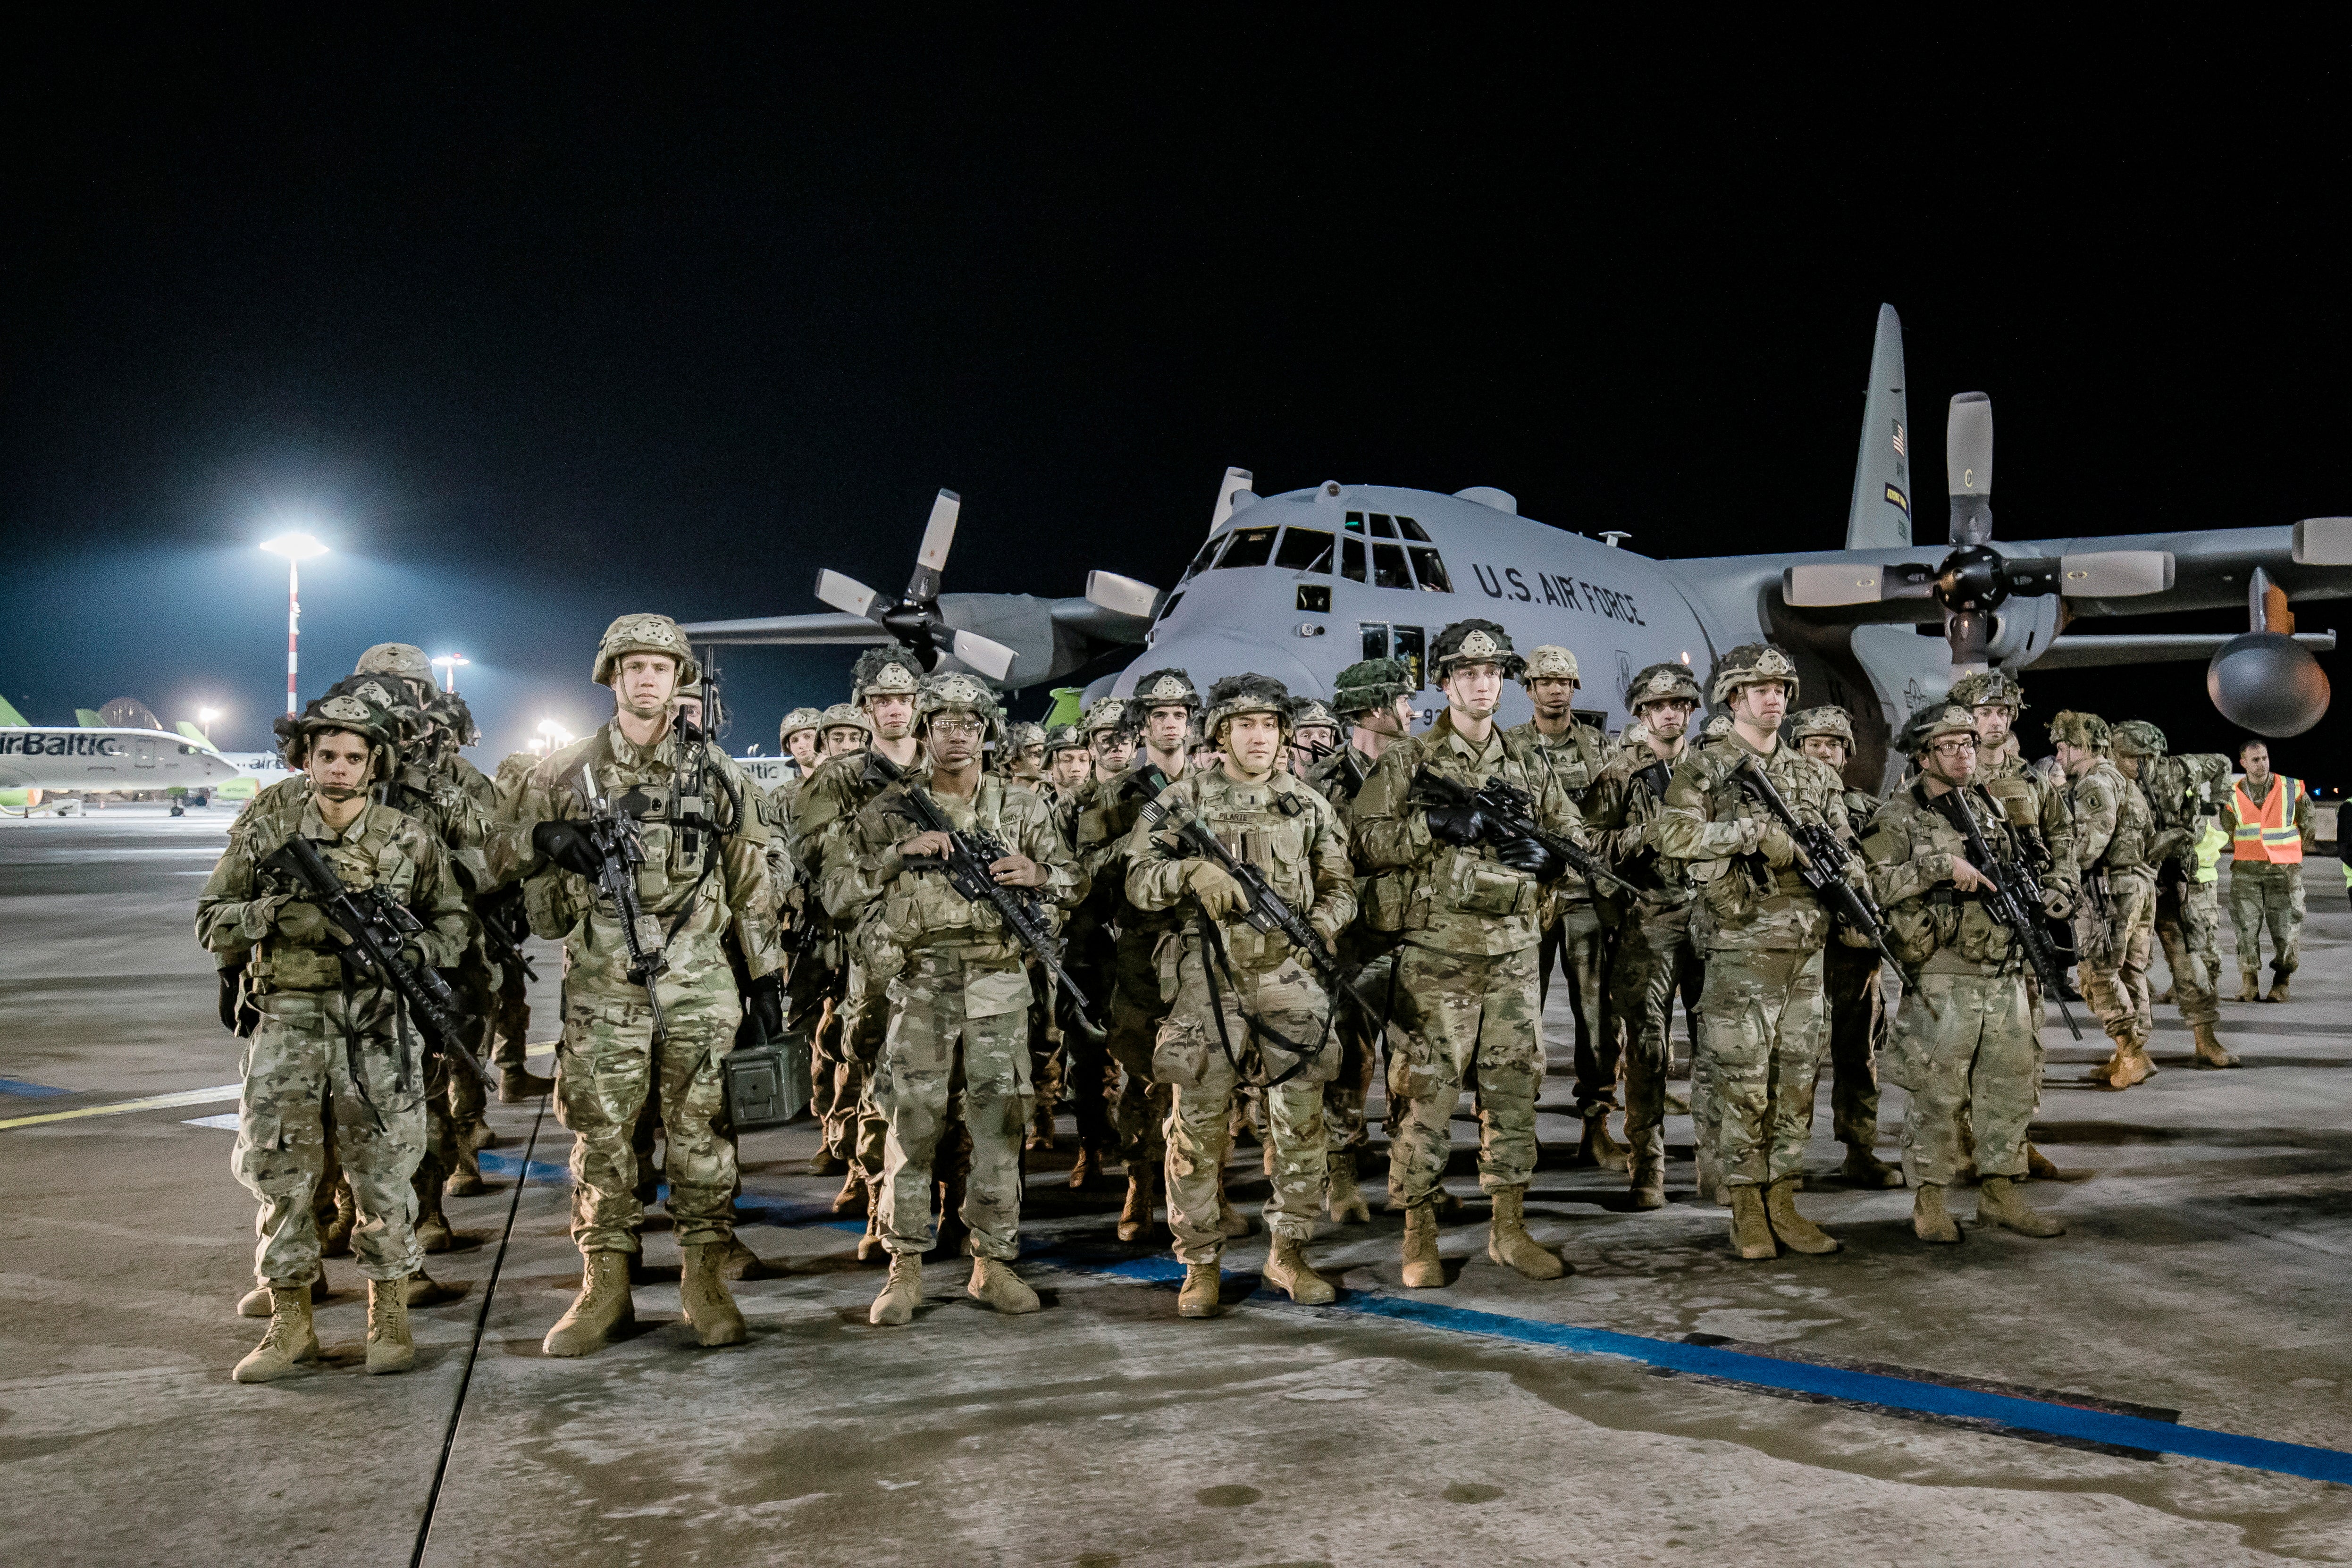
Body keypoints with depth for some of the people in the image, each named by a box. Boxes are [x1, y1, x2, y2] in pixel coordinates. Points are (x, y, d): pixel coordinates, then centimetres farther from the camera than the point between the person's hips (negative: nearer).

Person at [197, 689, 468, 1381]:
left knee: (383, 1175, 4)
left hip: (375, 1031, -1)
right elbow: (210, 922, 5)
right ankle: (291, 1325, 18)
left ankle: (389, 1317, 18)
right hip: (285, 1027, 1)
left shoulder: (408, 839, 1)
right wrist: (265, 914, -16)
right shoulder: (263, 830, 2)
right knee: (279, 1175, 5)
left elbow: (451, 922, 10)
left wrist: (410, 950, -10)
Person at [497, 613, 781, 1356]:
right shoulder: (567, 771, 7)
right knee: (601, 1135, 4)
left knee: (703, 1132, 4)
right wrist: (544, 837, -12)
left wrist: (767, 972, 7)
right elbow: (500, 853, 10)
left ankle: (705, 1282, 13)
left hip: (700, 986, 0)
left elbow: (750, 881, 10)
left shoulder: (717, 772, 7)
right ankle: (604, 1287, 13)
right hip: (602, 987, 0)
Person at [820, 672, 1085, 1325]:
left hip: (998, 983, 2)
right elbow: (837, 891, 1)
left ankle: (993, 1264, 16)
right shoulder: (890, 808, 4)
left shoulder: (1021, 805, 9)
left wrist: (1038, 875, -8)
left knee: (999, 1123, 5)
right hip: (918, 983, -1)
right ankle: (905, 1269, 10)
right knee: (912, 1123, -1)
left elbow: (1073, 882, 15)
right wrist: (901, 852, -11)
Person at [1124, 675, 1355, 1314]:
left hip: (1290, 979, 2)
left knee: (1300, 1125, 5)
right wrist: (1192, 870, -20)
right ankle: (1201, 1263, 13)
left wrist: (1321, 924, -7)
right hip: (1207, 979, -2)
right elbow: (1139, 882, -2)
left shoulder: (1309, 805, 10)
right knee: (1199, 1128, 1)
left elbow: (1340, 885, 13)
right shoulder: (1183, 801, 3)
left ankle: (1288, 1251, 21)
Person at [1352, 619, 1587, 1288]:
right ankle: (1419, 1238, 9)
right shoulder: (1408, 761, -1)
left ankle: (1510, 1228, 21)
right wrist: (1434, 823, -20)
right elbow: (1367, 842, -8)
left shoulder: (1528, 760, 12)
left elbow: (1574, 834, 17)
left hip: (1513, 953, 4)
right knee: (1428, 1095, -2)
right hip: (1437, 956, -4)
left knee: (1514, 1090, 9)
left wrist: (1547, 854, -4)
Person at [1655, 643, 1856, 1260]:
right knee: (1742, 1082, -1)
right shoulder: (1704, 768, -2)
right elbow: (1673, 833, -17)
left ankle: (1782, 1203, 17)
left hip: (1806, 947, 5)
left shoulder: (1814, 773, 14)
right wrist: (1754, 831, -19)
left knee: (1797, 1078, 8)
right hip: (1741, 945, -5)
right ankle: (1747, 1210, 9)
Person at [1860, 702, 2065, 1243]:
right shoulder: (1897, 818, -5)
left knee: (2012, 1085, 9)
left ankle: (2000, 1193, 21)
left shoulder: (1992, 808, 15)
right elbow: (1875, 882, -19)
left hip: (2006, 975, 6)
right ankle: (1929, 1202, 9)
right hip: (1942, 980, -6)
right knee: (1937, 1092, -3)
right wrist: (1942, 866, -23)